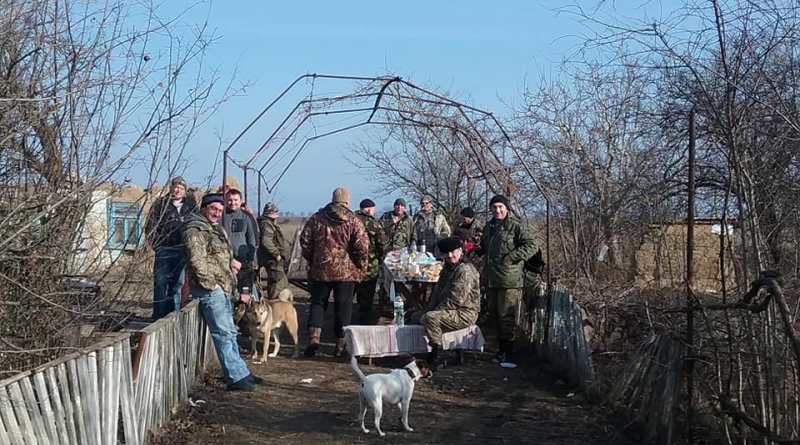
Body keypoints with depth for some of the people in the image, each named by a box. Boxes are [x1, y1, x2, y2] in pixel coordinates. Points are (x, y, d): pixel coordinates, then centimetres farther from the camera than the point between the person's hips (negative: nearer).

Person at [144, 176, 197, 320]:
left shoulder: (191, 206, 12)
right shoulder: (160, 204, 4)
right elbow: (150, 226, 5)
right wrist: (156, 244, -2)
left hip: (182, 252, 3)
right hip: (164, 251, -3)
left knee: (178, 283, 7)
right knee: (161, 283, -4)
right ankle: (159, 317, -1)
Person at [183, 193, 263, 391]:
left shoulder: (217, 230, 22)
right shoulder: (196, 231, -10)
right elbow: (197, 261, -20)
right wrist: (212, 284, -20)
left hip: (223, 289, 11)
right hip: (210, 289, -11)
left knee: (229, 332, 16)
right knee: (224, 333, -11)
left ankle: (241, 373, 23)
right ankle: (237, 377, -12)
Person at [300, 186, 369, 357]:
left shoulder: (317, 218, 3)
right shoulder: (353, 221, -5)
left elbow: (305, 240, 3)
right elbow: (362, 246, -10)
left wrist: (311, 259, 15)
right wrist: (361, 268, 2)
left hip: (320, 269, 2)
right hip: (345, 271, -2)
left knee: (318, 303, 12)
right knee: (343, 307, 7)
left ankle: (314, 336, -4)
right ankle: (340, 344, 10)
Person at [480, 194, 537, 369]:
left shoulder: (515, 226, -7)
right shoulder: (488, 227, 17)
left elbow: (531, 246, -13)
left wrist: (511, 257, -18)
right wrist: (475, 248, 15)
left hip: (509, 280, -8)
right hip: (491, 280, 8)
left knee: (506, 316, -9)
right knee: (495, 314, 13)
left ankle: (508, 353, -5)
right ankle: (502, 350, 24)